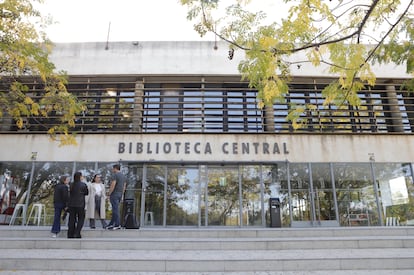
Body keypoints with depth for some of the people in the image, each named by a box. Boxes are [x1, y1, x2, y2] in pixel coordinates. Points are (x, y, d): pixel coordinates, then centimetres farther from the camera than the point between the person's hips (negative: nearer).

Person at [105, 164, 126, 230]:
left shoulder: (115, 175, -11)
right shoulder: (123, 176, 15)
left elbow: (113, 185, -19)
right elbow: (124, 187, 16)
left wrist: (109, 193, -12)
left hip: (114, 194, -8)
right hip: (120, 194, 8)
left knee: (115, 209, -5)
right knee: (115, 209, 13)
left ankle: (117, 225, -2)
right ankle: (111, 224, 19)